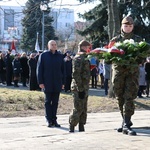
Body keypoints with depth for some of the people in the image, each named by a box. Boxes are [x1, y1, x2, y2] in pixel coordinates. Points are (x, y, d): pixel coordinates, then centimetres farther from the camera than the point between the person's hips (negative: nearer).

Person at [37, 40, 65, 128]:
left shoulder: (60, 56, 8)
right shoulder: (43, 55, 1)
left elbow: (63, 70, 12)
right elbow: (39, 69, 0)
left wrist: (63, 82, 7)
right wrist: (40, 82, -7)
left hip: (57, 83, 3)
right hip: (47, 83, -2)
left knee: (55, 102, 7)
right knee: (48, 101, 3)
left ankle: (54, 119, 14)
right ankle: (49, 120, 8)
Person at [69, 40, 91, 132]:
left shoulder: (84, 58, 17)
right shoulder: (78, 58, -13)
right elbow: (76, 75, -19)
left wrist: (85, 88, 19)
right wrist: (80, 89, -21)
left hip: (84, 87, 9)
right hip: (79, 88, -9)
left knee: (84, 109, 11)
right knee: (78, 109, -7)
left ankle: (81, 127, 16)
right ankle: (72, 127, 2)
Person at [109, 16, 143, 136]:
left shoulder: (138, 40, 11)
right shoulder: (115, 40, 12)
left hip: (132, 71, -2)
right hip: (118, 70, 2)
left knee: (129, 98, -11)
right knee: (120, 98, 6)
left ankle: (126, 125, -14)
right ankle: (126, 121, 21)